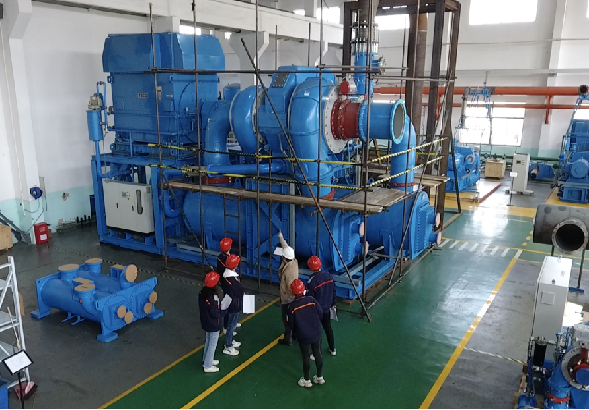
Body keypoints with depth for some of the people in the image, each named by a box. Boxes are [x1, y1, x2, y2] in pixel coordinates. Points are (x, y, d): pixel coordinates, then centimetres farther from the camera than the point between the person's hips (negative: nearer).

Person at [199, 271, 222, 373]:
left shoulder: (202, 292, -6)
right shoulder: (212, 297, -33)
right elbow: (215, 313, -27)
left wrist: (218, 304, 0)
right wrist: (220, 308, -8)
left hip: (205, 322, 8)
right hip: (213, 325, -8)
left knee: (208, 342, 26)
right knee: (212, 345, 9)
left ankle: (206, 360, 42)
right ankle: (207, 366, 22)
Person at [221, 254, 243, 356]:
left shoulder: (225, 275, -4)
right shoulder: (233, 280, -33)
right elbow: (240, 293, -23)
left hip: (228, 303, 9)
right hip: (234, 305, -9)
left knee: (231, 323, 24)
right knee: (231, 325, 6)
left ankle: (230, 341, 41)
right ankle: (228, 347, 19)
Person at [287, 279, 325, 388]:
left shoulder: (292, 306, -18)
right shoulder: (311, 300, -12)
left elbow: (291, 323, -9)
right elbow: (320, 313, -4)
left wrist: (295, 333, 11)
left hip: (303, 336, -2)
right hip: (316, 333, 3)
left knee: (306, 357, 12)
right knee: (318, 354, 18)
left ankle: (307, 380, 27)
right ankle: (320, 377, 32)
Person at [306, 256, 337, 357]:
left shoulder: (312, 281, -25)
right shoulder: (328, 275, -7)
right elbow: (333, 291, 5)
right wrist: (332, 304, 19)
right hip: (327, 308, 6)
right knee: (328, 328, 22)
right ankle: (332, 349, 36)